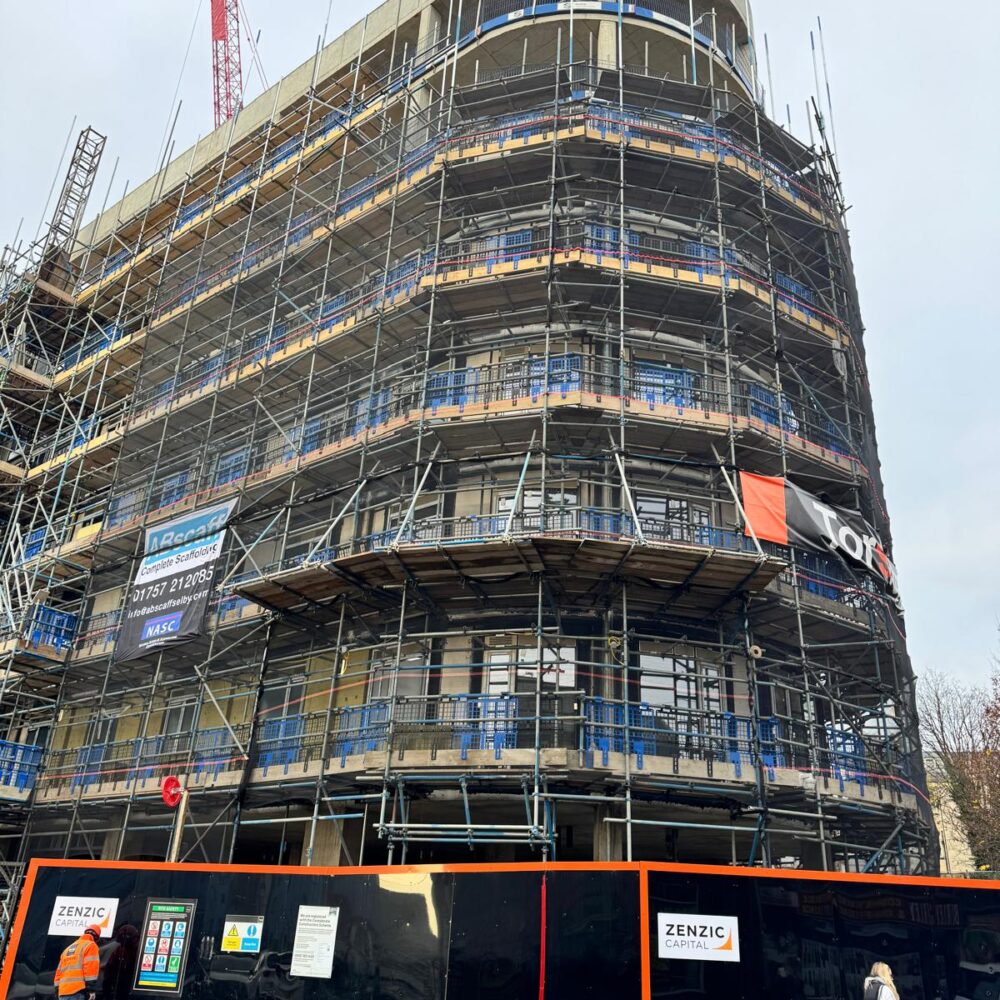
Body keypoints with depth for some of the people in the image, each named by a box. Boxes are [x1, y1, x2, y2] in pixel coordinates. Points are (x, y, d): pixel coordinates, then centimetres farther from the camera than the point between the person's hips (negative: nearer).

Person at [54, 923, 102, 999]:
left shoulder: (68, 949, 28)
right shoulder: (90, 946, 2)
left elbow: (59, 971, 24)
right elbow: (91, 968, -10)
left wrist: (57, 992, 23)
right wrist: (91, 989, -12)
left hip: (63, 992, 8)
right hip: (78, 991, -8)